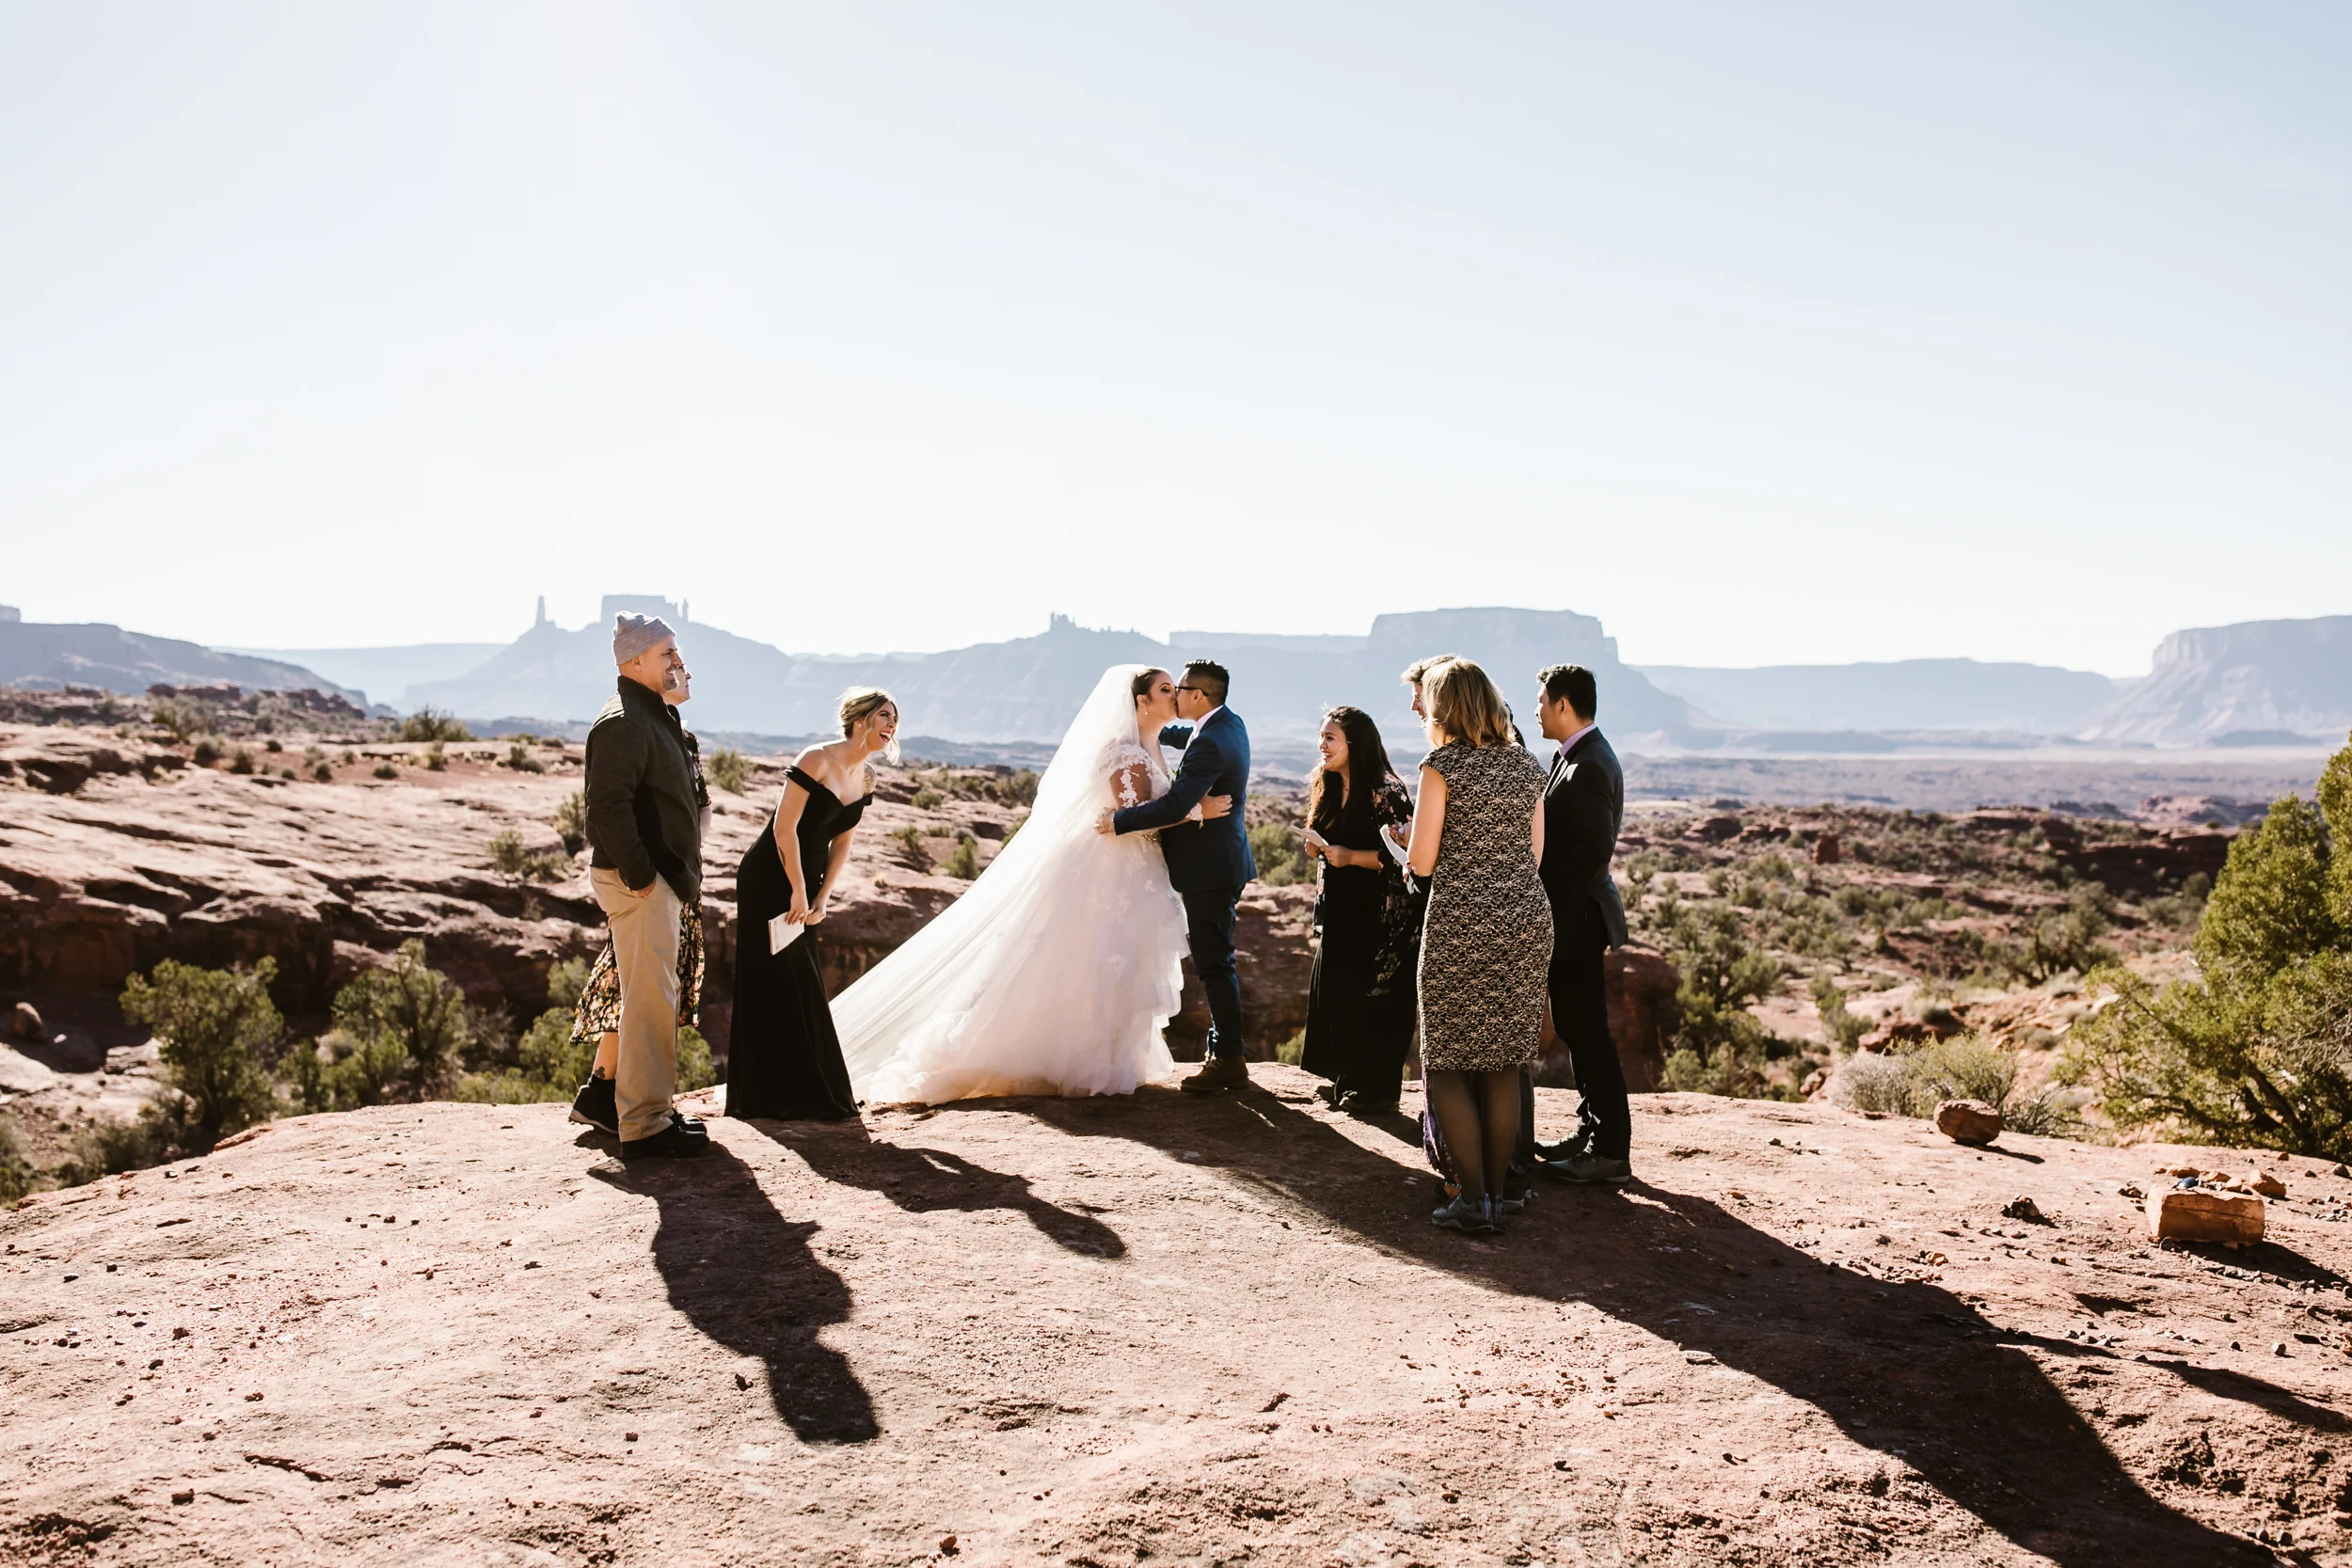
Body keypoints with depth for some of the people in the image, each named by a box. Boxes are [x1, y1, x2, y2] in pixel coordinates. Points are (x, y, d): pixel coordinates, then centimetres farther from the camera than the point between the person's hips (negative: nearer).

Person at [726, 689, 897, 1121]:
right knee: (776, 983, -4)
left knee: (803, 986, 12)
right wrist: (798, 891, -15)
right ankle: (777, 1096, 3)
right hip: (769, 880, -8)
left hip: (805, 881, 8)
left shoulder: (865, 777, 6)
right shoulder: (817, 760, -18)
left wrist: (821, 898, 1)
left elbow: (841, 845, 9)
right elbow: (784, 828, -20)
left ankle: (809, 1092, 20)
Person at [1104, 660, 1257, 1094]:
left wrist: (1119, 821, -20)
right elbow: (1185, 735, 31)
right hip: (1218, 862, 11)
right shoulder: (1228, 723, 8)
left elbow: (1175, 805, -29)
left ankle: (1229, 1061, 2)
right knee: (1215, 961, 17)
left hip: (1209, 867, -10)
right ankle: (1228, 1047, 25)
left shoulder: (1210, 744, -24)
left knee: (1214, 964, -4)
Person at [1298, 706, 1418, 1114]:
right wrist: (1317, 849, 1)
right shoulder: (1328, 790, 11)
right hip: (1338, 910, 8)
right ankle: (1347, 1079, 21)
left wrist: (1350, 857, -21)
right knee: (1337, 995, 9)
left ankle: (1376, 1088, 8)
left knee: (1374, 998, -2)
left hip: (1376, 913, -8)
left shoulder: (1384, 793, -14)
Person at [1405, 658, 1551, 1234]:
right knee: (1503, 1065, 12)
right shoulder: (1528, 767, 10)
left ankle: (1474, 1200, 1)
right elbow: (1534, 853, 14)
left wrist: (1406, 839, 13)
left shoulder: (1442, 767, -7)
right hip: (1527, 919, 6)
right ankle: (1495, 1195, 15)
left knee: (1447, 1063, 4)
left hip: (1462, 923, -6)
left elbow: (1421, 862, -8)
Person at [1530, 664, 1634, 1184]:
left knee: (1587, 1032, -4)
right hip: (1570, 919, 10)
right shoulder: (1577, 757, 13)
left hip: (1575, 920, -10)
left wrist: (1554, 905, -18)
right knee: (1577, 1028, 17)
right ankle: (1593, 1133, 27)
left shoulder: (1588, 768, -19)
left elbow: (1594, 852, -24)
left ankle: (1611, 1153, 3)